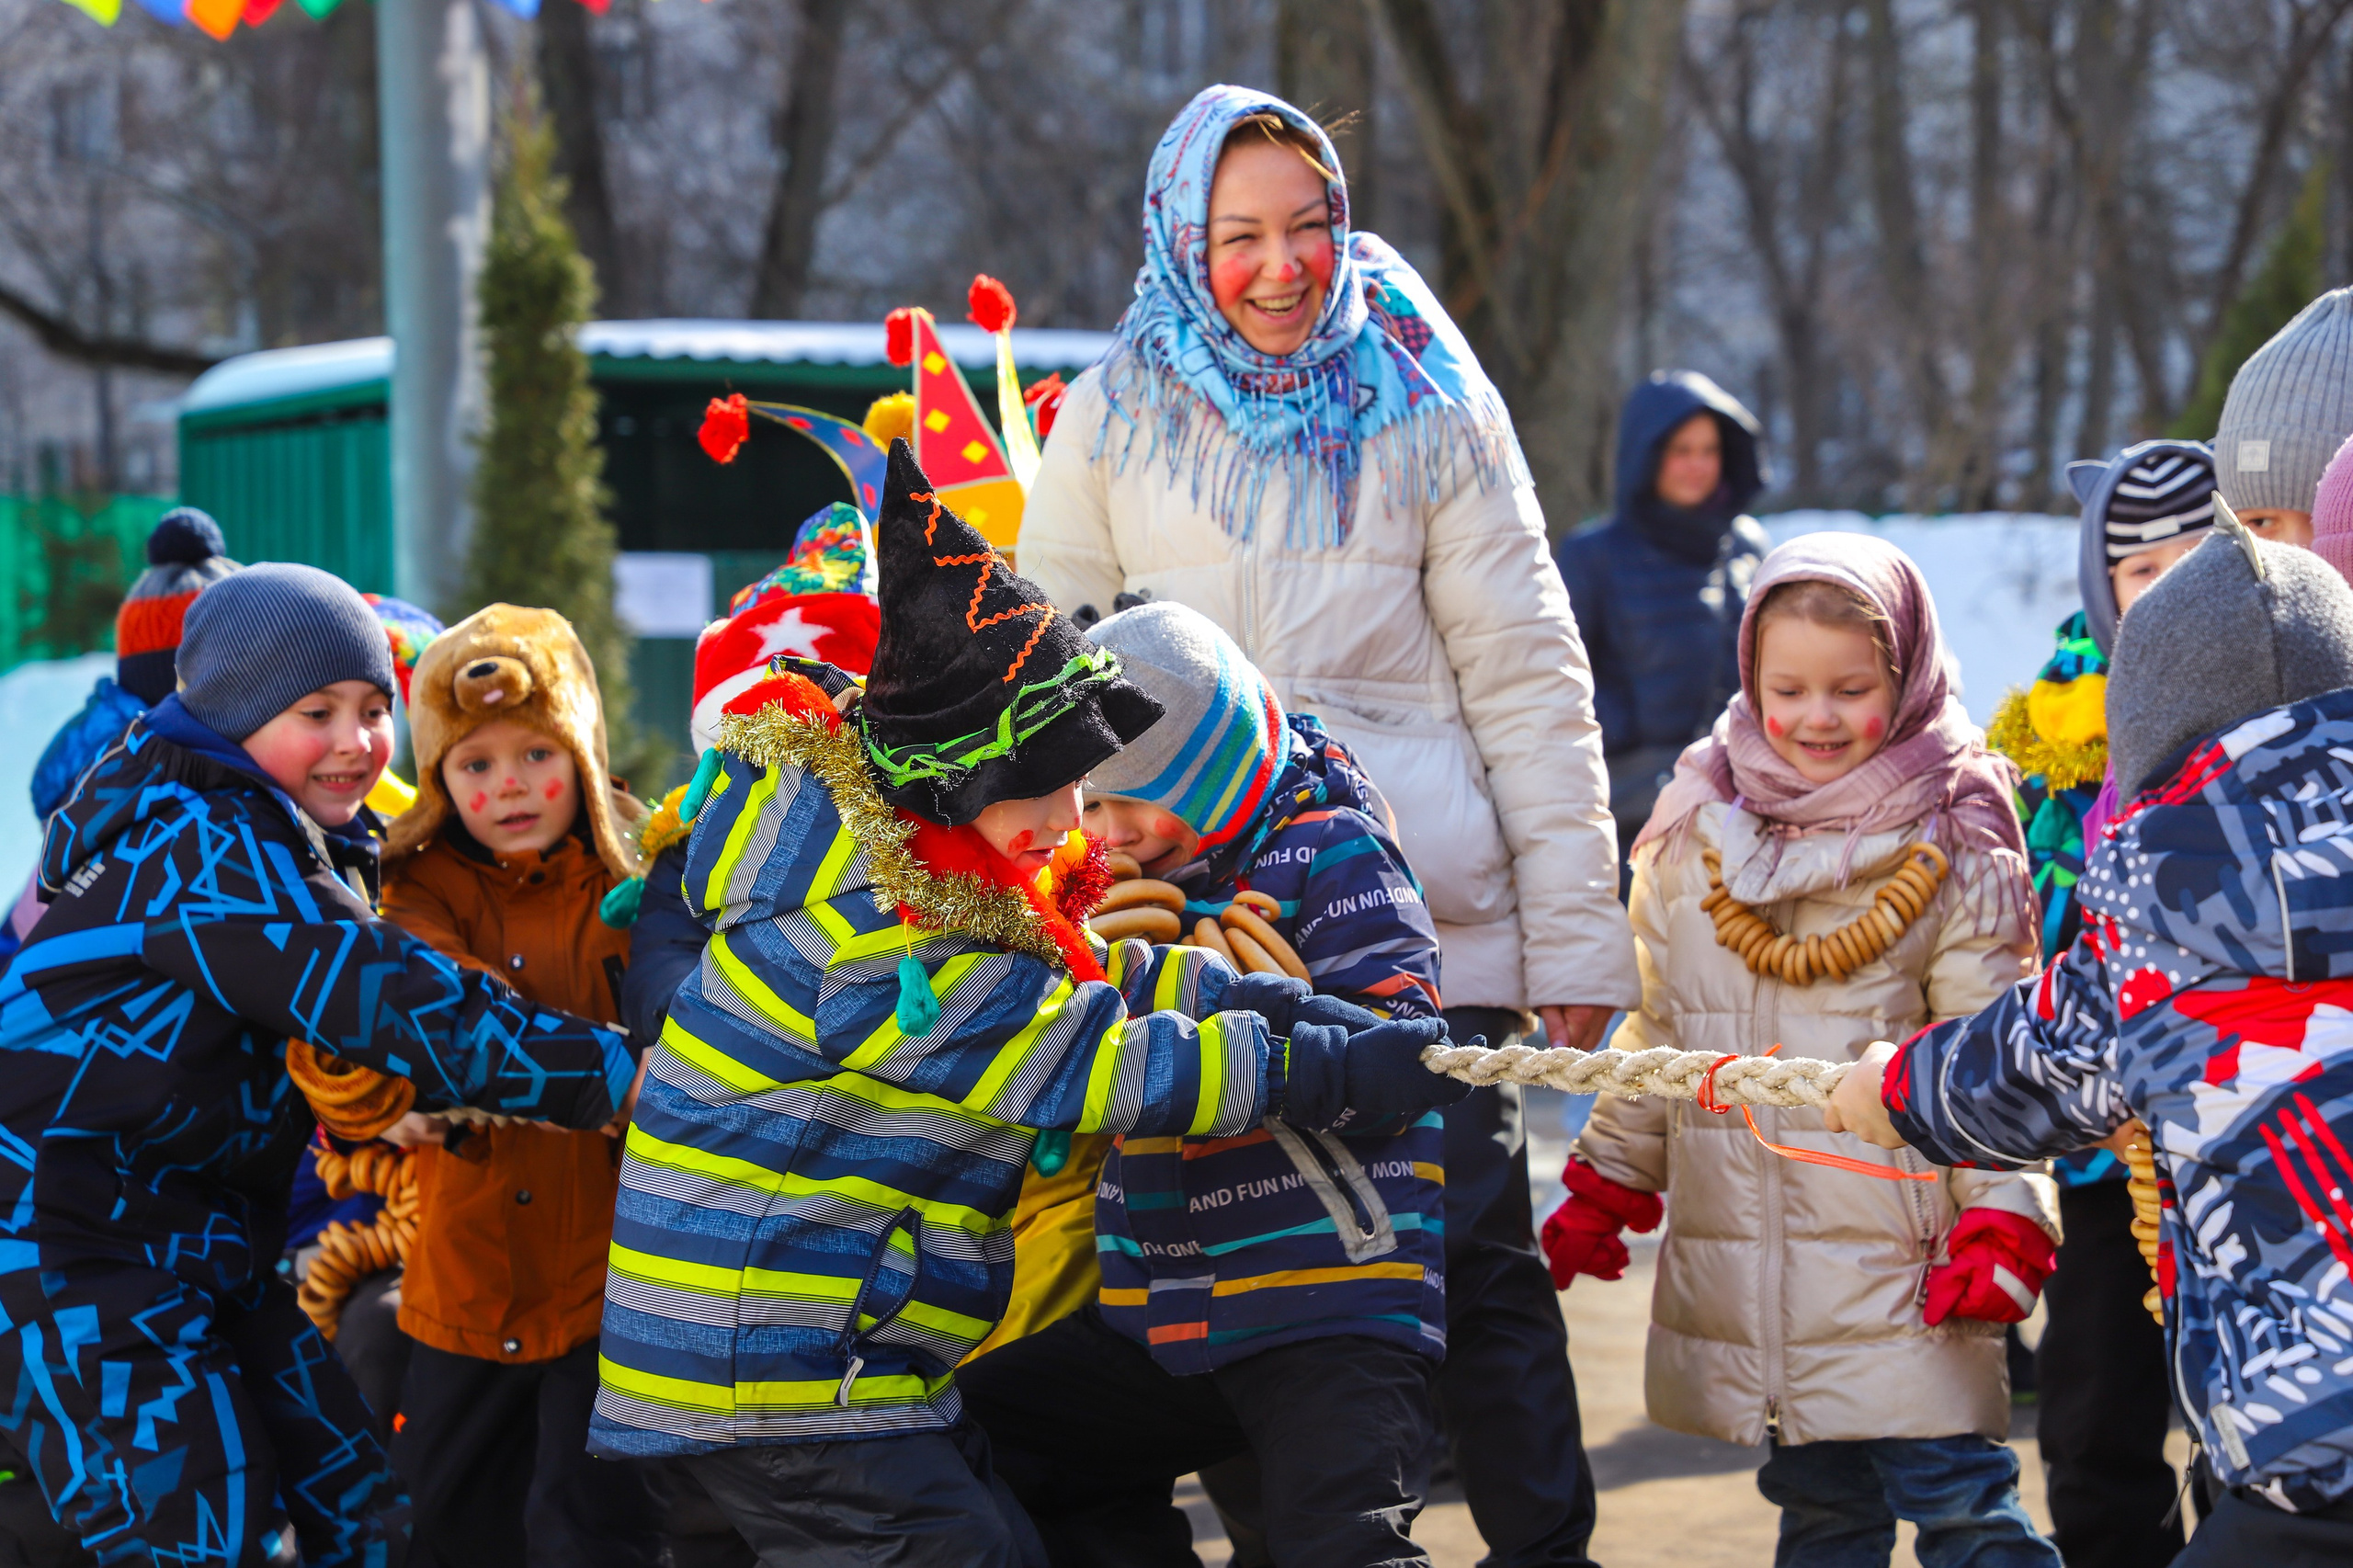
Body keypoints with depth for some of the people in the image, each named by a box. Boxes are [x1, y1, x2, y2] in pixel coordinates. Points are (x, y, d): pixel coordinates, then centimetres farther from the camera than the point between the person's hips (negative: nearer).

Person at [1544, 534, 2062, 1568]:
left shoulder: (1951, 843, -3)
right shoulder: (1694, 828, 9)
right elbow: (1656, 1026, 19)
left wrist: (2004, 1215, -13)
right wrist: (1607, 1184, 18)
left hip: (1897, 1250, -4)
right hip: (1737, 1255, 4)